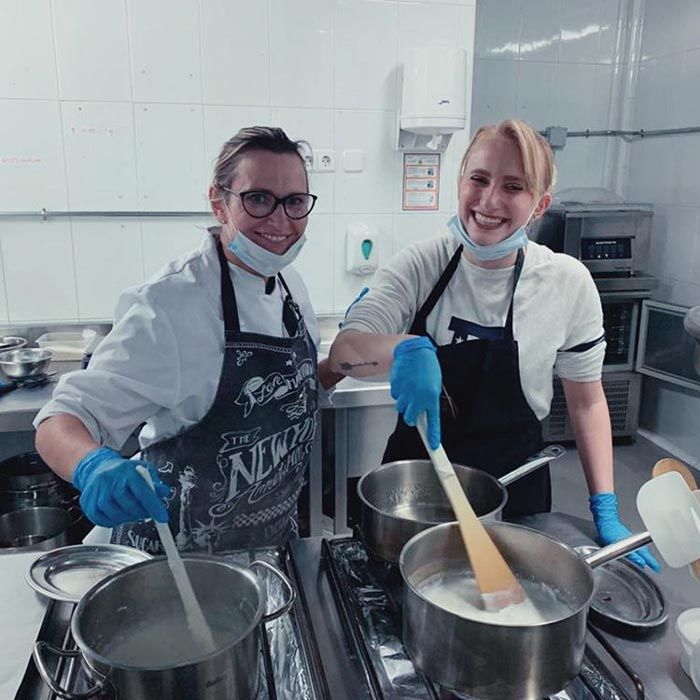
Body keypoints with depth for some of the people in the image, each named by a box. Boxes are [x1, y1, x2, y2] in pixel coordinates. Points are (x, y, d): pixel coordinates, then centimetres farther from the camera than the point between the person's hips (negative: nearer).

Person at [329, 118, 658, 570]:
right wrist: (407, 347, -38)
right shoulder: (423, 264, -9)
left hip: (513, 489, -1)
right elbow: (343, 353, -17)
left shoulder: (568, 282, -11)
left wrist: (607, 513, -4)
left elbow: (586, 401, 0)